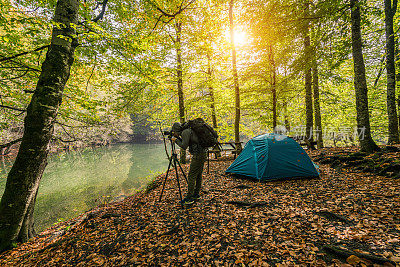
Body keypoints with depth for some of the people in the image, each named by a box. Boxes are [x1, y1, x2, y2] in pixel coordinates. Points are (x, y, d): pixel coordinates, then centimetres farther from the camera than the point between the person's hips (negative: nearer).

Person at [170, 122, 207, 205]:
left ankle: (190, 197, 2)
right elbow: (185, 144, 25)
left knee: (191, 176, -4)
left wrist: (175, 140, -1)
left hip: (198, 155, -10)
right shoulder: (188, 131, 18)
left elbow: (184, 146, -15)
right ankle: (196, 194, 28)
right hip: (203, 153, 10)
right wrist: (177, 137, 17)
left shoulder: (185, 132, -10)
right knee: (199, 174, 16)